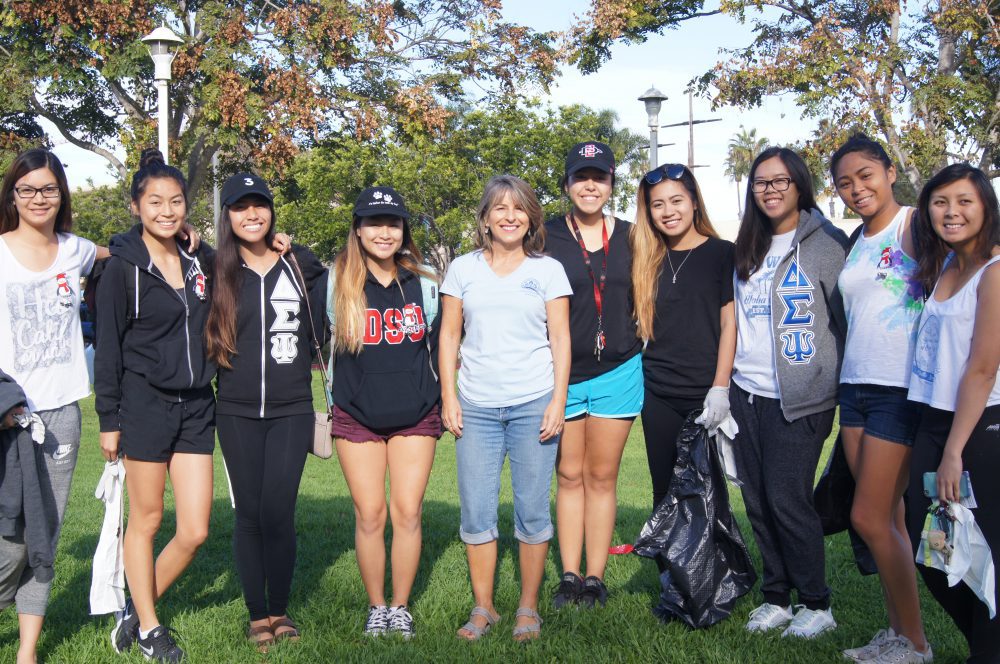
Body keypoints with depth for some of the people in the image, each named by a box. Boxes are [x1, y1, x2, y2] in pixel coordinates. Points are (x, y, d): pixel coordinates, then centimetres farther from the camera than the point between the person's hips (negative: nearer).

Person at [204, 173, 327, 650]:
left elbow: (319, 329, 14)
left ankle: (280, 610, 13)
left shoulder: (301, 265, 6)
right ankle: (257, 615, 19)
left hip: (291, 410, 0)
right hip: (237, 413, 0)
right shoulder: (217, 271, 4)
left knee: (278, 511, -6)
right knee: (249, 512, 5)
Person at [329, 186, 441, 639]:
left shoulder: (421, 282, 1)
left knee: (408, 513, 0)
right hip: (357, 416, -1)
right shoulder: (337, 283, -4)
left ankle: (401, 608, 16)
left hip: (416, 415, 1)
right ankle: (376, 607, 19)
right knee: (369, 515, 2)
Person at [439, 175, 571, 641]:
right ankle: (482, 607, 18)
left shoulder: (548, 270, 5)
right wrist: (448, 396, 1)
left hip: (533, 404, -1)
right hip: (476, 406, 2)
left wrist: (558, 400, -5)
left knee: (532, 511, 4)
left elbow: (560, 338, 3)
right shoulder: (463, 269, 9)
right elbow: (448, 335, 9)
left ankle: (528, 607, 18)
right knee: (476, 512, 4)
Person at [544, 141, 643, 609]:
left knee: (602, 478, 7)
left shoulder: (629, 237, 5)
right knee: (569, 477, 8)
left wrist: (636, 345, 6)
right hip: (562, 374, -1)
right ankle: (569, 576, 17)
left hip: (618, 372, 1)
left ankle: (595, 578, 16)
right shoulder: (546, 237, -2)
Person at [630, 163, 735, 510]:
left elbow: (730, 322, -5)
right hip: (659, 395, 4)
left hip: (706, 394, -3)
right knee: (665, 490, 9)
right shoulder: (649, 259, 10)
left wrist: (720, 387, -12)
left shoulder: (722, 253, -1)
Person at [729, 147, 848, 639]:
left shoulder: (826, 243, -4)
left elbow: (845, 319, -6)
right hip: (746, 394, 6)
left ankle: (816, 604, 11)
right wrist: (725, 385, 16)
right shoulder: (747, 249, 14)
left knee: (786, 498, -7)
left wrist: (846, 389, -9)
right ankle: (776, 597, 22)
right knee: (757, 500, 8)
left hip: (800, 397, -6)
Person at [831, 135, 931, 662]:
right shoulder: (855, 243, 15)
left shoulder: (916, 225, -7)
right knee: (888, 518, 10)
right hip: (856, 384, 7)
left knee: (869, 518, -6)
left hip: (902, 388, -7)